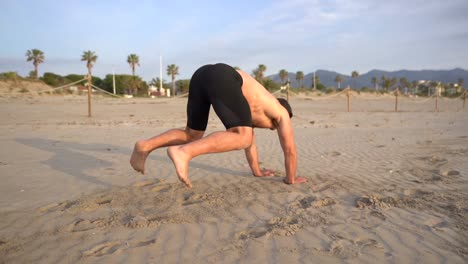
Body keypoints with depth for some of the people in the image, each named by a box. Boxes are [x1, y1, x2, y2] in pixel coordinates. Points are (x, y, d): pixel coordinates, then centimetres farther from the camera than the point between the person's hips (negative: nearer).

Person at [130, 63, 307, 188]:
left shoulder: (252, 112, 42)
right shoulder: (281, 113, 25)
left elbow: (251, 141, 48)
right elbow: (289, 149, 26)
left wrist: (257, 171, 56)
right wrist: (291, 178, 38)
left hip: (202, 75, 8)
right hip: (222, 78, -8)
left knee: (192, 136, 18)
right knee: (241, 138, -15)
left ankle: (145, 146, -2)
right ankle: (183, 153, -31)